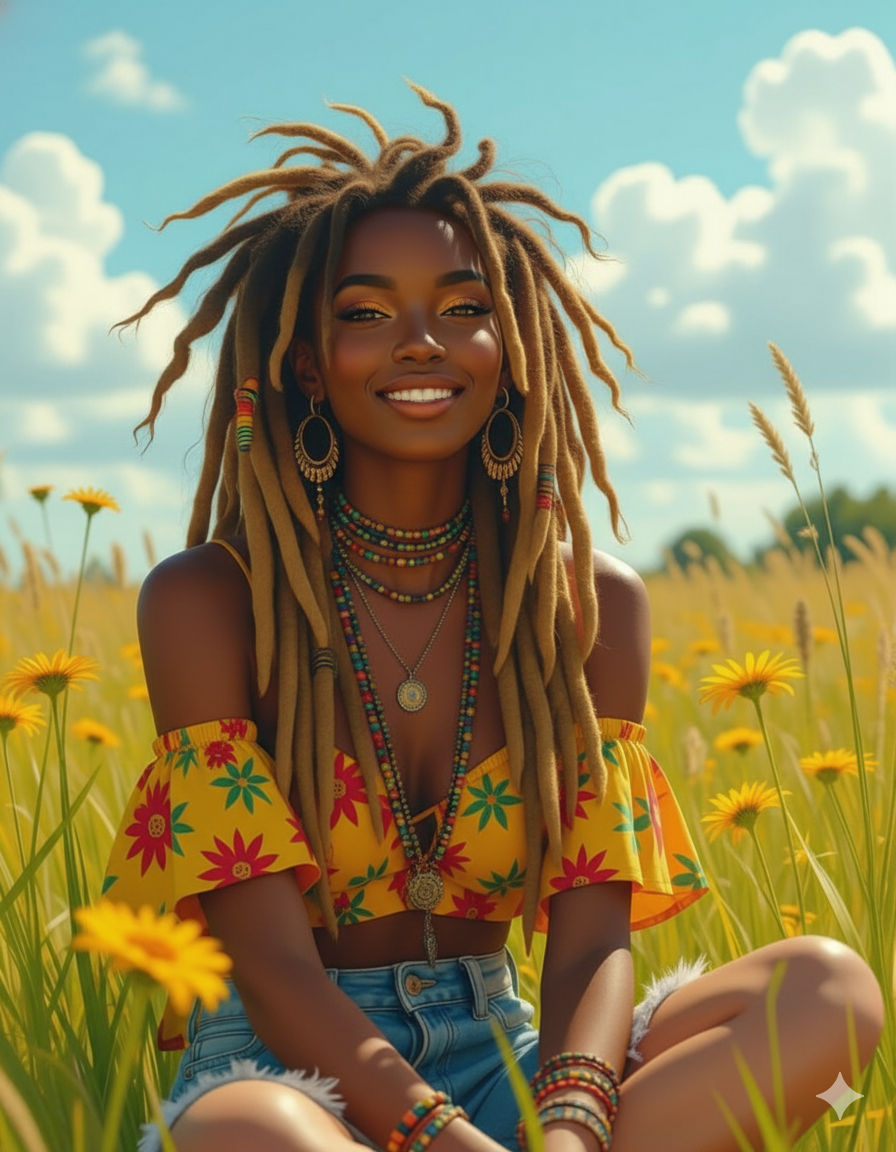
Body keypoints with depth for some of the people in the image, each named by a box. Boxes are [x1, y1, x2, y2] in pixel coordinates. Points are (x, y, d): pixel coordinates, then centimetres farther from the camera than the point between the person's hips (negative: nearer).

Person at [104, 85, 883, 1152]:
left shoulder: (592, 603, 1)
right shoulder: (207, 602, -8)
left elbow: (594, 943, -6)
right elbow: (272, 964, -14)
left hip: (504, 1055, 4)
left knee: (831, 986, -22)